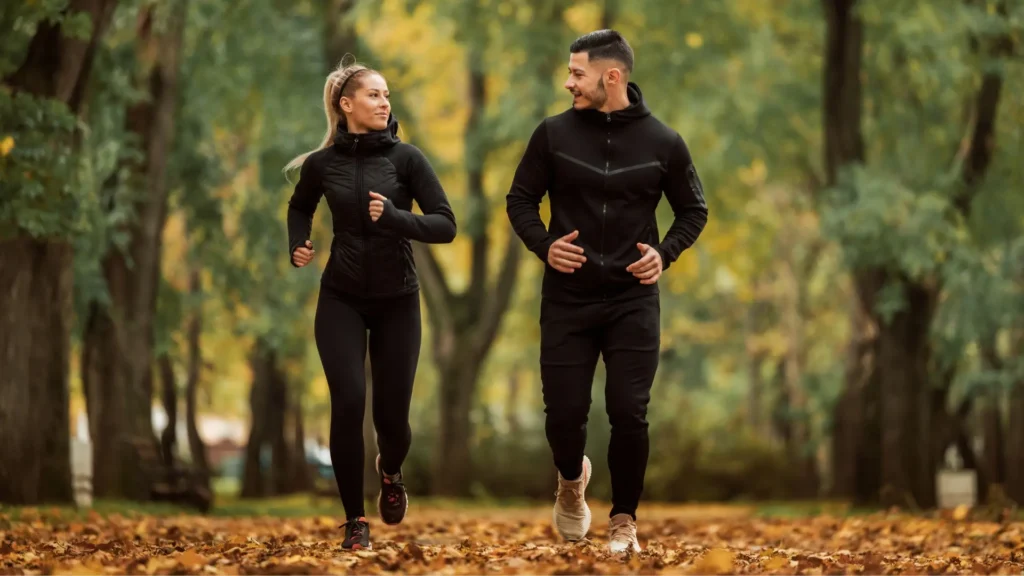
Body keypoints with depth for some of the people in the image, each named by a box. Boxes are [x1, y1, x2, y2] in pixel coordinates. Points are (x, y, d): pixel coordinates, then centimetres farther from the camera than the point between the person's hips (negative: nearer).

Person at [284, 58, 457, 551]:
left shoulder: (405, 158, -8)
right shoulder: (322, 164, -2)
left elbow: (446, 226, -12)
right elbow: (299, 208, 20)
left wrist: (394, 217, -26)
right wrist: (297, 246, 1)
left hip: (397, 302, 0)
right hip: (341, 300, 0)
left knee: (391, 415, 1)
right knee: (348, 401, -17)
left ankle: (391, 473, 39)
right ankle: (355, 518, -2)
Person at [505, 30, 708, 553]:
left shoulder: (662, 143, -2)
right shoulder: (554, 134, -3)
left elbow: (693, 211, 9)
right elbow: (520, 200, 7)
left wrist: (665, 252, -8)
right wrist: (544, 245, -11)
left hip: (633, 301, -1)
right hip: (567, 300, 1)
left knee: (629, 414, -6)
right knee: (564, 413, 0)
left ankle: (623, 520, 13)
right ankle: (571, 480, 34)